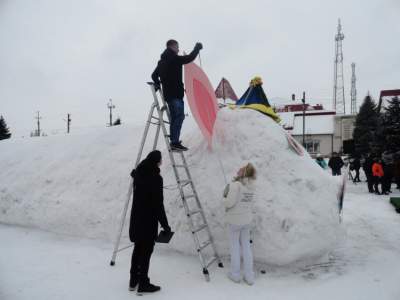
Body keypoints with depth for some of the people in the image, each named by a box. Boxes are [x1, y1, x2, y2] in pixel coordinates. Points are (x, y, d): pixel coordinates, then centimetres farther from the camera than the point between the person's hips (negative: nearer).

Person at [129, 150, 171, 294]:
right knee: (146, 251, 5)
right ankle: (143, 284, 16)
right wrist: (165, 224, -13)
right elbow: (158, 204, -19)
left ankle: (133, 280, 31)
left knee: (138, 248, 19)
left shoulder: (138, 174, 0)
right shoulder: (156, 178, -19)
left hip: (136, 218, 8)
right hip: (149, 219, -8)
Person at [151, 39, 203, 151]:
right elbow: (190, 58, -10)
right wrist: (197, 48, 5)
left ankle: (173, 142, 17)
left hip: (167, 93, 9)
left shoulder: (162, 61, 16)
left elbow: (154, 75, 20)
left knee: (174, 117, 13)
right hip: (175, 93, -9)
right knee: (179, 116, -11)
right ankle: (175, 142, -16)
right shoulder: (175, 59, -10)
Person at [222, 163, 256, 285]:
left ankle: (235, 274, 23)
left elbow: (229, 202, -24)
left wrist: (224, 199, -1)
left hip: (235, 220, -5)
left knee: (235, 245, 10)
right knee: (246, 246, 15)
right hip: (247, 220, 5)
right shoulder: (251, 186, 1)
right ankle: (249, 276, 22)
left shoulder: (235, 185, -19)